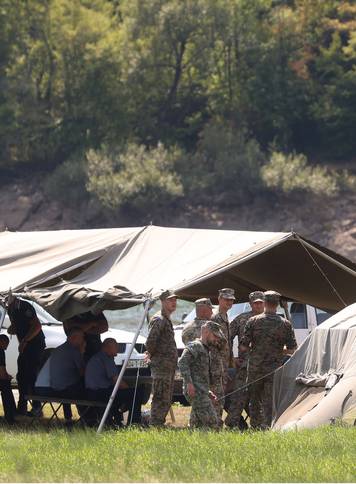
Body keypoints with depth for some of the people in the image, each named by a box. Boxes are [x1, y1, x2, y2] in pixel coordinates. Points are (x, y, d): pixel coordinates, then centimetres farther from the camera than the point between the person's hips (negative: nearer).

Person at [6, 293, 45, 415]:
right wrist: (11, 329, -4)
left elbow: (37, 326, -24)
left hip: (36, 344, -9)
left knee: (32, 375, -12)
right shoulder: (11, 309, 9)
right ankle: (22, 407, 14)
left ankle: (36, 407, -10)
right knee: (21, 377, 9)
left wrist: (24, 341, -25)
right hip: (24, 346, 9)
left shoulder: (25, 307, -19)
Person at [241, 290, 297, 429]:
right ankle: (268, 426, -6)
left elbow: (243, 347, -5)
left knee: (254, 399, 13)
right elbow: (292, 349, -1)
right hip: (274, 369, 0)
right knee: (270, 401, 3)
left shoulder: (253, 321, -4)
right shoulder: (285, 324, -2)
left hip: (255, 367, 0)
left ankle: (255, 427, 15)